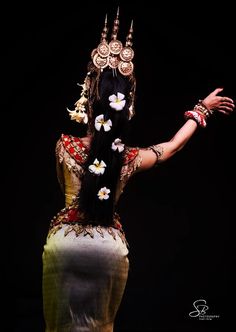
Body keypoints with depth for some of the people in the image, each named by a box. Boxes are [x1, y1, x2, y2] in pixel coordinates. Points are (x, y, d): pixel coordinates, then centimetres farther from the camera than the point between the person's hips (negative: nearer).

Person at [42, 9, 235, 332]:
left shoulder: (65, 146, -14)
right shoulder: (131, 159, -10)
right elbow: (172, 145, 9)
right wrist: (203, 109, 23)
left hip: (65, 241, -1)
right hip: (110, 246, 1)